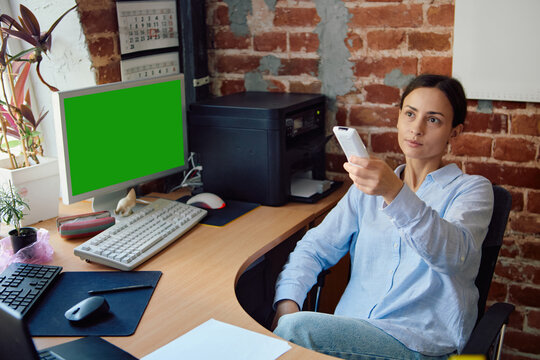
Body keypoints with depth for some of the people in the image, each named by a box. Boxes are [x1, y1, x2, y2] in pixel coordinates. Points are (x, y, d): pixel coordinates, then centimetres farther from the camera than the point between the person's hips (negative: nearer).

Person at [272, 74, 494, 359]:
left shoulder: (472, 189, 4)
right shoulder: (369, 187, 18)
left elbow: (453, 255, -19)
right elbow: (315, 247, 13)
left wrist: (395, 194, -35)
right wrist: (287, 301, -7)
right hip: (350, 330, 4)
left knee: (296, 330, -28)